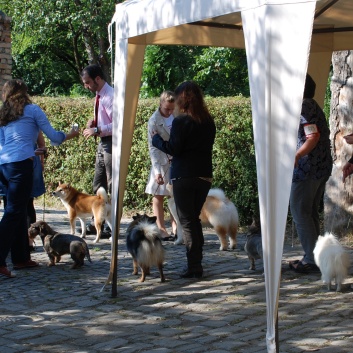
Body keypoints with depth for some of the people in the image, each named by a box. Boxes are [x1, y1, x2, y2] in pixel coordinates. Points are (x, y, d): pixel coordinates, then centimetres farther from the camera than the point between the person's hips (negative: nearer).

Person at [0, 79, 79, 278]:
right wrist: (70, 135, 25)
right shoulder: (32, 110, 6)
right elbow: (54, 137, 5)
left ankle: (21, 258, 21)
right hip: (21, 164, -7)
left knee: (20, 211, 16)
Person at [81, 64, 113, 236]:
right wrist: (94, 121, 4)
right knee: (98, 185, 14)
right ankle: (96, 223, 22)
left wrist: (97, 130, -22)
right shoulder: (99, 96, 11)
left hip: (111, 144, -10)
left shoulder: (110, 96, -17)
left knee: (112, 187, -2)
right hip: (103, 144, 10)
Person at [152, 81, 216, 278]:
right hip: (205, 175, 7)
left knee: (187, 221, -1)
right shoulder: (209, 121, 8)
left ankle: (194, 266, -2)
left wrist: (156, 139, 3)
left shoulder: (181, 121, -12)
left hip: (184, 177, -7)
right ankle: (197, 264, 18)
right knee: (195, 218, 17)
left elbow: (173, 149, -14)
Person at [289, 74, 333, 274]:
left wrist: (296, 156, -28)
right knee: (311, 212, 15)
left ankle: (311, 259, -4)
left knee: (300, 212, -4)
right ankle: (315, 256, 18)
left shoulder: (302, 107, -12)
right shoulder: (314, 106, 16)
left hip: (307, 167, -10)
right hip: (323, 167, 10)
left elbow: (313, 136, -22)